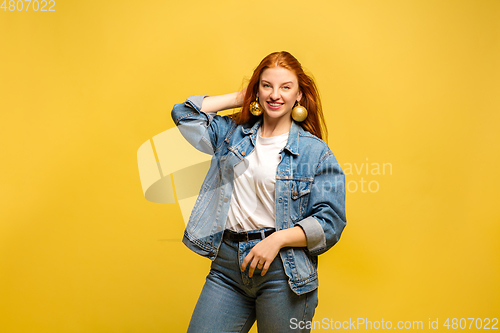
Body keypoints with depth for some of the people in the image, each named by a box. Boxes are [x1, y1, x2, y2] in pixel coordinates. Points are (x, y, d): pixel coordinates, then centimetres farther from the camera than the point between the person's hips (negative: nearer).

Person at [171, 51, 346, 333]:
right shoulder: (232, 133, 12)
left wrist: (278, 239, -18)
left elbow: (330, 222, -5)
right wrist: (239, 98, 10)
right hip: (227, 266, 3)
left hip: (283, 270, -3)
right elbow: (184, 113, 13)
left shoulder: (315, 152, -1)